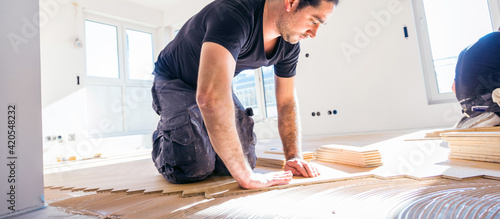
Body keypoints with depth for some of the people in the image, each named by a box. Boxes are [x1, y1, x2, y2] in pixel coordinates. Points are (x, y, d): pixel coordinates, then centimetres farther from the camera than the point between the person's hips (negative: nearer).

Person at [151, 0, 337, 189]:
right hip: (175, 81, -5)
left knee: (244, 161, -8)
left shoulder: (289, 46, -10)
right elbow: (211, 96, -50)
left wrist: (294, 157, -11)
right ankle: (162, 139, 16)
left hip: (216, 85, 6)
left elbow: (286, 101, -2)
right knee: (194, 168, -20)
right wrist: (246, 176, -43)